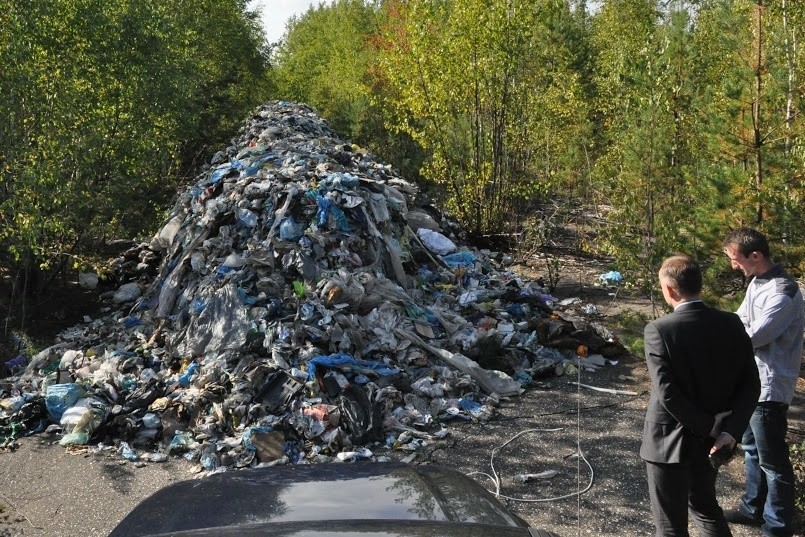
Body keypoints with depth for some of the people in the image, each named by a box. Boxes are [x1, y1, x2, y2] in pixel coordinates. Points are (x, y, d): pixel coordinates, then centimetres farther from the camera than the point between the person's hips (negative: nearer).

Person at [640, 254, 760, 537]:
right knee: (706, 507, 27)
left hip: (670, 441, -5)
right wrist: (728, 431, -12)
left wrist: (710, 428, -14)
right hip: (711, 440, 5)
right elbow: (750, 385, -6)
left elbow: (668, 395, -24)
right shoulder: (731, 323, -5)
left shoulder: (659, 330, -20)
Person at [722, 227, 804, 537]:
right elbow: (739, 321, 14)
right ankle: (754, 507, 38)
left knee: (772, 459, 3)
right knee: (751, 448, 22)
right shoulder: (756, 283, 7)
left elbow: (753, 336, -24)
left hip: (769, 387, -10)